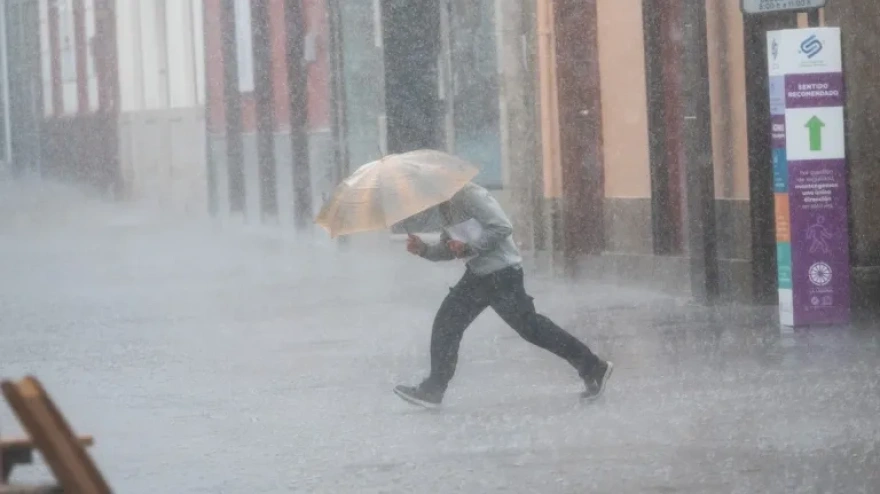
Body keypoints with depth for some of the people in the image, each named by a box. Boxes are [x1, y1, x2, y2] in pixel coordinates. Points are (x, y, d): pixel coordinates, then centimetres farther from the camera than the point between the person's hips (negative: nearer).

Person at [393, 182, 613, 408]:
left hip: (502, 273, -10)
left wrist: (468, 247, -24)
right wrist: (425, 249, 1)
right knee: (446, 324, 6)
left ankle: (593, 368, 2)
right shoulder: (445, 206, 12)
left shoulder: (470, 195, -17)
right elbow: (450, 248, 18)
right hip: (478, 274, 10)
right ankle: (432, 390, 13)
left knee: (529, 326, -7)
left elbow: (503, 228, -22)